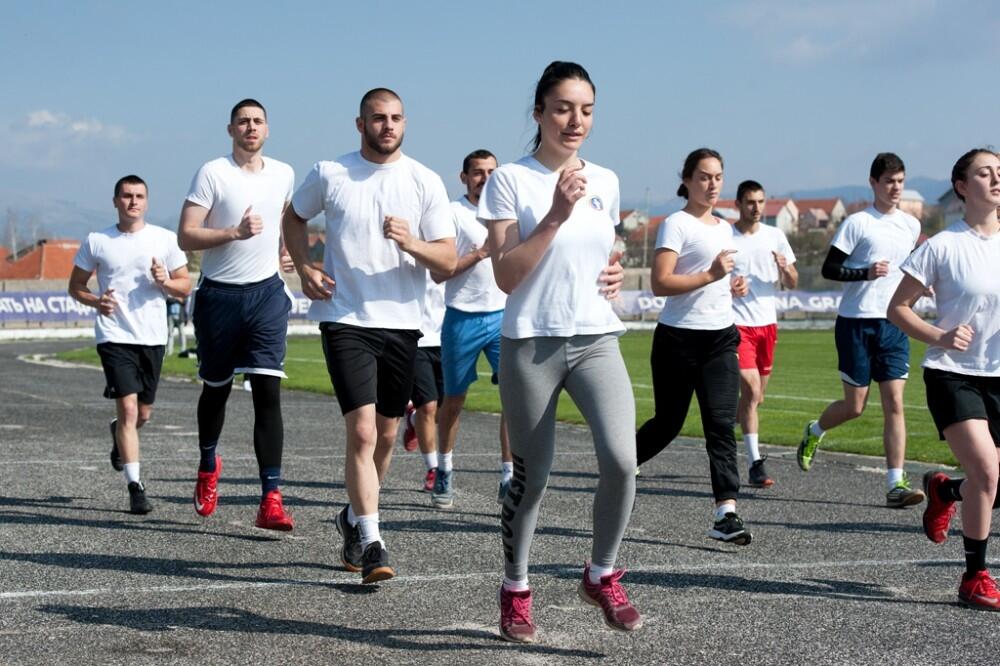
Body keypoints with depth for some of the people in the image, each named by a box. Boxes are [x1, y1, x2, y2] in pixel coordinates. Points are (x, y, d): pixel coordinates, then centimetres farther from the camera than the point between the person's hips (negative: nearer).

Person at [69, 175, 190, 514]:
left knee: (143, 413, 13)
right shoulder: (97, 242, 2)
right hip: (114, 336, -3)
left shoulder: (165, 239, 4)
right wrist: (96, 302, -10)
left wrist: (165, 282, -13)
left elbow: (185, 285, 8)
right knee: (128, 407, -14)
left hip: (153, 337, 3)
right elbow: (76, 286, 10)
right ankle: (135, 486, -13)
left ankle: (118, 436, 49)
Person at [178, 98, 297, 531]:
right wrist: (234, 232, -24)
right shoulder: (212, 173, -7)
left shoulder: (283, 174, 7)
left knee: (268, 391, -10)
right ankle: (208, 464, 43)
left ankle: (271, 499, -14)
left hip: (267, 292, 2)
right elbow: (186, 236, -12)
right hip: (220, 295, -2)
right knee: (217, 388, 14)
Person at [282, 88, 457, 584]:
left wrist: (411, 243, -21)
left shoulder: (426, 183, 1)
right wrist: (304, 268, 2)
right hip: (346, 320, -3)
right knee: (362, 431, -14)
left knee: (387, 434, 13)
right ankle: (371, 544, -12)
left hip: (401, 322, 3)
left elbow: (448, 261, -1)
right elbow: (294, 217, 18)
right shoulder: (330, 174, 0)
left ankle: (354, 518, 35)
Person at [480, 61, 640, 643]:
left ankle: (603, 576, 6)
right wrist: (556, 215, -18)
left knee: (622, 460, -17)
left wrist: (616, 274, 3)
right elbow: (506, 276, -11)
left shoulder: (605, 181, 11)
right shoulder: (510, 180, -4)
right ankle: (516, 591, 25)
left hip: (597, 339, 3)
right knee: (532, 477, 4)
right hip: (532, 344, -3)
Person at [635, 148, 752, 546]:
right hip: (679, 338, -6)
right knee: (668, 423, 4)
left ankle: (726, 513, -13)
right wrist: (711, 275, -24)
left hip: (721, 338, 6)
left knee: (722, 424, -7)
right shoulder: (676, 225, -7)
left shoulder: (725, 228, 18)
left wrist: (733, 287, 11)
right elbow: (659, 284, -18)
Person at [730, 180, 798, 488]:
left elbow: (792, 284, 11)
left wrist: (786, 268, -11)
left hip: (766, 323, 5)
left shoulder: (775, 236, 8)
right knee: (751, 390, -16)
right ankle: (755, 464, -15)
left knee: (757, 396, 11)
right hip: (736, 322, -5)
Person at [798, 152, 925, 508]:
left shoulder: (911, 225, 11)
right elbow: (829, 268, -8)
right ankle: (814, 432, 34)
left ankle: (896, 484, -8)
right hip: (856, 322, -4)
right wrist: (866, 272, -21)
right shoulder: (857, 223, -7)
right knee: (855, 405, 2)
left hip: (894, 325, 4)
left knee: (894, 402, -6)